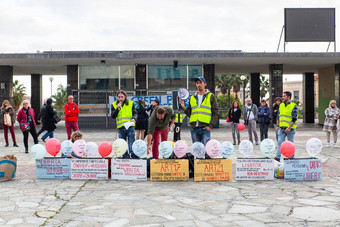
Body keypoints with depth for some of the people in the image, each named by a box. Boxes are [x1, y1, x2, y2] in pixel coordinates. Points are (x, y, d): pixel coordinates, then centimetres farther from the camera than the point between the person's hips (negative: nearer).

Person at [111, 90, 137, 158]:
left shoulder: (131, 103, 6)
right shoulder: (114, 105, 8)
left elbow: (135, 113, 3)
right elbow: (113, 116, 0)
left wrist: (134, 118, -18)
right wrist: (118, 108, -12)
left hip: (130, 127, -2)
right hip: (121, 128, 2)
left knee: (131, 143, -7)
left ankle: (133, 155, -6)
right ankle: (125, 156, 15)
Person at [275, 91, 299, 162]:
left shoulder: (294, 106, -7)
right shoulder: (281, 105, 12)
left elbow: (294, 119, -12)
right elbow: (278, 116, 17)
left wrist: (289, 127, -19)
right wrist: (277, 125, 9)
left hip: (290, 128, -5)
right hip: (281, 128, 5)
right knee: (280, 142, -4)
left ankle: (291, 158, 16)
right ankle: (278, 157, -7)